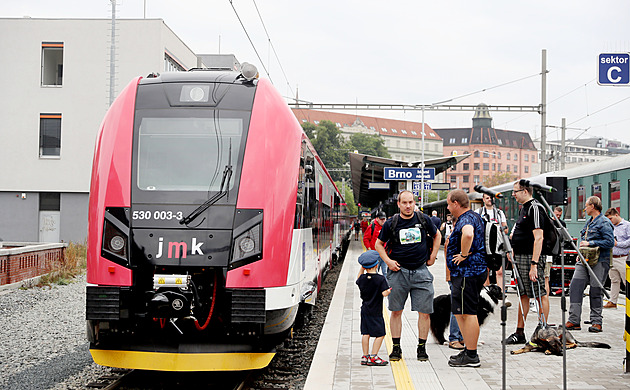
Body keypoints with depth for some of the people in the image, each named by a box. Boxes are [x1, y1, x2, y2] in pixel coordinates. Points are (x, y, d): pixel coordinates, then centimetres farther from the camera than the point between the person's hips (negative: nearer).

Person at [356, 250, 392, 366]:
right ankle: (373, 357, -3)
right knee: (380, 334, 0)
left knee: (365, 333, 9)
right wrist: (391, 289, 0)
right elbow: (384, 293, -19)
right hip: (376, 312, -6)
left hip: (365, 311, 6)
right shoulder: (380, 279, -13)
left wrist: (362, 268, 22)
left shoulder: (362, 278, 1)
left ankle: (365, 356, 14)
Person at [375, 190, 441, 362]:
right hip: (398, 271, 0)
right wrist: (388, 261, -1)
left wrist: (432, 256, 11)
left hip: (421, 271, 1)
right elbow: (379, 243, 12)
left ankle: (422, 348, 12)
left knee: (424, 312, 0)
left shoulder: (423, 219, 3)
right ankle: (396, 348, 13)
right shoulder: (391, 223, 0)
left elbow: (437, 235, 19)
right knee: (396, 311, 3)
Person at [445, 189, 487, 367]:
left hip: (467, 273, -11)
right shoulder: (475, 217, 18)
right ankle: (469, 351, 23)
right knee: (461, 312, 17)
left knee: (468, 313, -6)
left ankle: (471, 356, -2)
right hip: (476, 271, 11)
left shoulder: (466, 219, -17)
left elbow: (468, 234, -40)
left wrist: (464, 254, -27)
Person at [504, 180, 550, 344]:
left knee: (540, 294, -2)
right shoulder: (524, 208, 17)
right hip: (520, 257, 10)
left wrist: (534, 264, -25)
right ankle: (519, 333, 17)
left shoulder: (535, 208, -14)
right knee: (523, 294, 12)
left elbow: (538, 238, -21)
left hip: (531, 257, -10)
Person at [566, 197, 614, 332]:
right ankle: (574, 321, -2)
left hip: (599, 262, -8)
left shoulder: (604, 223, -9)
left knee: (595, 292, -2)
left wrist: (590, 243, -17)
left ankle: (596, 322, 10)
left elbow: (610, 242, -18)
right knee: (575, 287, -4)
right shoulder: (589, 222, 18)